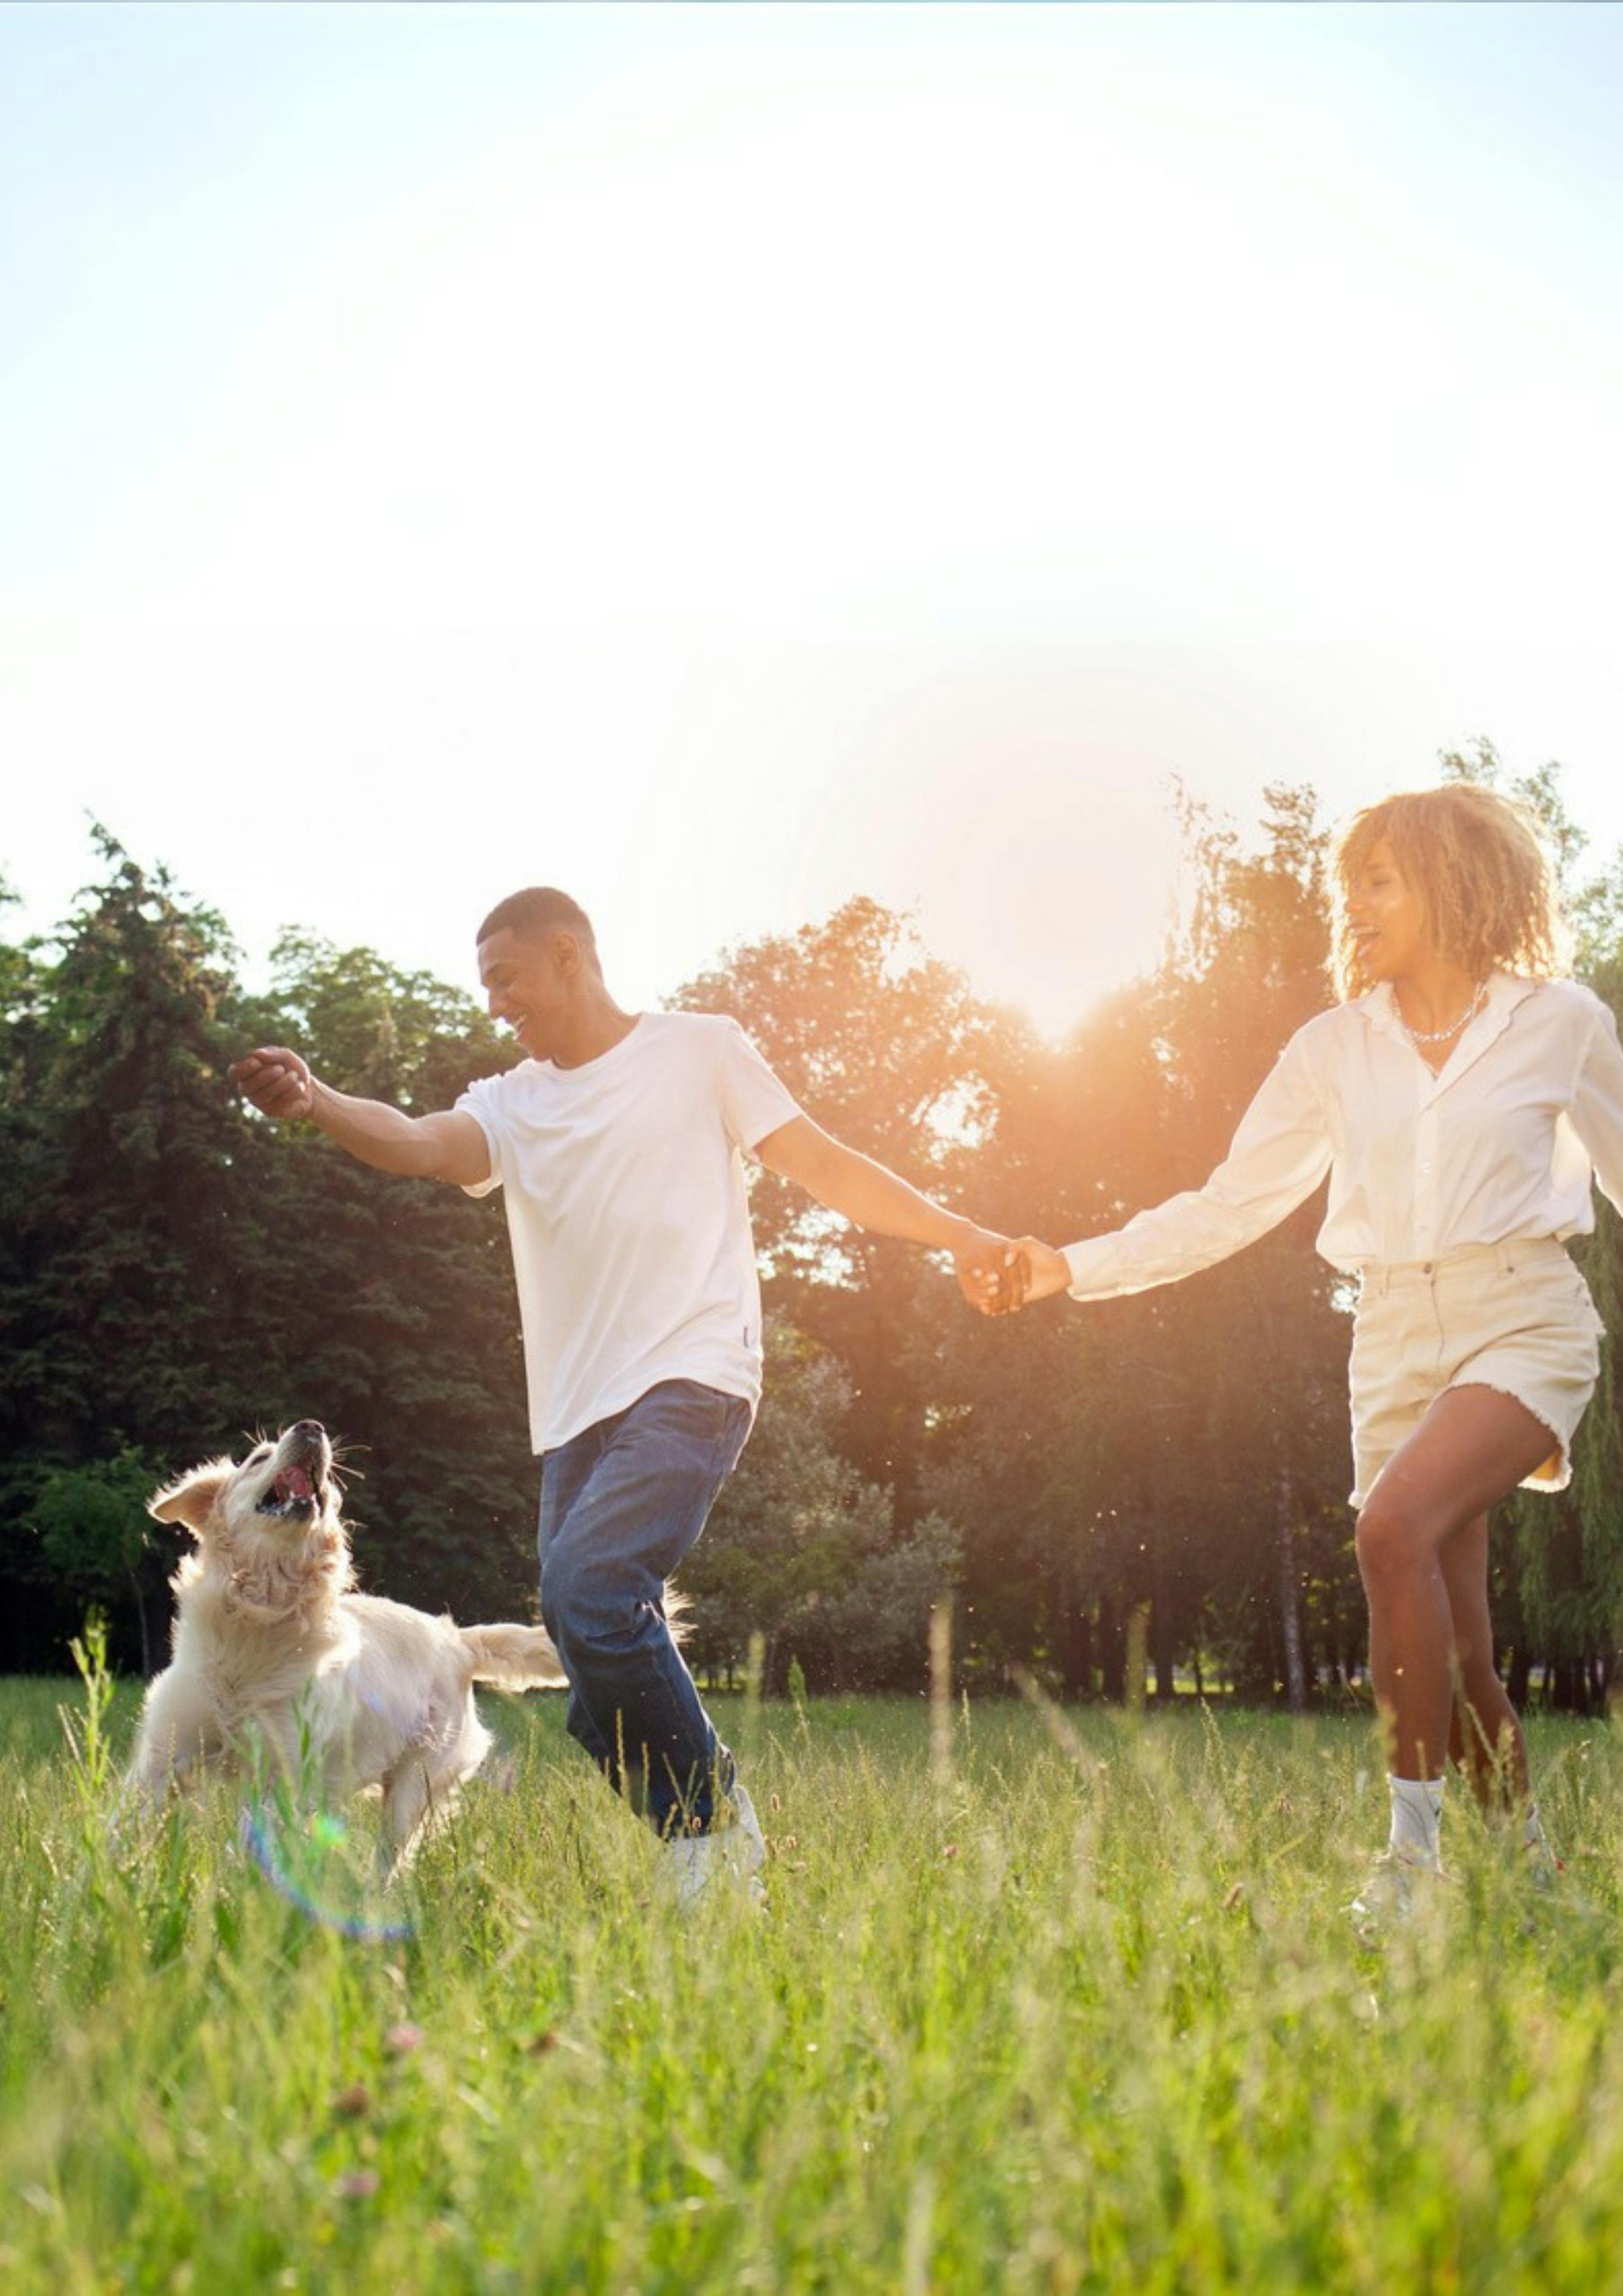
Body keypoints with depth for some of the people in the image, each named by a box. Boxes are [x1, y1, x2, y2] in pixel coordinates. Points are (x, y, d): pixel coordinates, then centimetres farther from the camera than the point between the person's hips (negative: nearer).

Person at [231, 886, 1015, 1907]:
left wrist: (959, 1236, 8)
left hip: (690, 1382, -6)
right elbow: (421, 1144, -3)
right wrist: (315, 1100, -21)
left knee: (588, 1590, -26)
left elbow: (826, 1167, 11)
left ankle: (716, 1817, -12)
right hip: (578, 1412, 6)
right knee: (605, 1698, 0)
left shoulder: (699, 1050, 8)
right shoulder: (513, 1106, 18)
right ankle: (700, 1861, 12)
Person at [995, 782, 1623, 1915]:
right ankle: (1530, 1868, 21)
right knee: (1457, 1657, 1)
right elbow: (1230, 1205, 7)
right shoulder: (1335, 1048, 8)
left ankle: (1416, 1843, -22)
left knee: (1398, 1520, -30)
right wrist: (1072, 1268, -4)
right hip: (1397, 1340, 4)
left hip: (1525, 1318, -3)